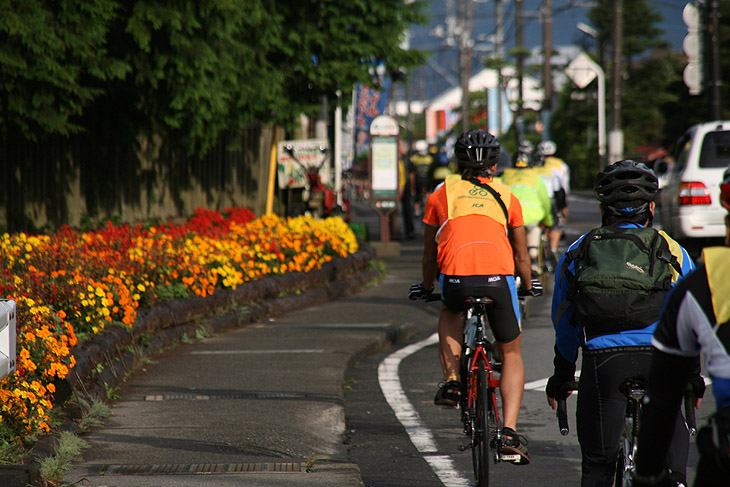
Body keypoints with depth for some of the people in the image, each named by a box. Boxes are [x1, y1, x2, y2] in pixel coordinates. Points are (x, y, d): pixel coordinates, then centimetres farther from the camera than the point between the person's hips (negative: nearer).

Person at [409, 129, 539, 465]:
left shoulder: (441, 194, 21)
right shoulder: (507, 197, 23)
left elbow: (430, 253, 28)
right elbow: (521, 254, 31)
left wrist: (426, 287, 45)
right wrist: (528, 285, 49)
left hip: (456, 279, 0)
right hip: (498, 279, 0)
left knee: (450, 312, 36)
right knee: (511, 354, 17)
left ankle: (451, 381, 18)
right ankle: (510, 432, 1)